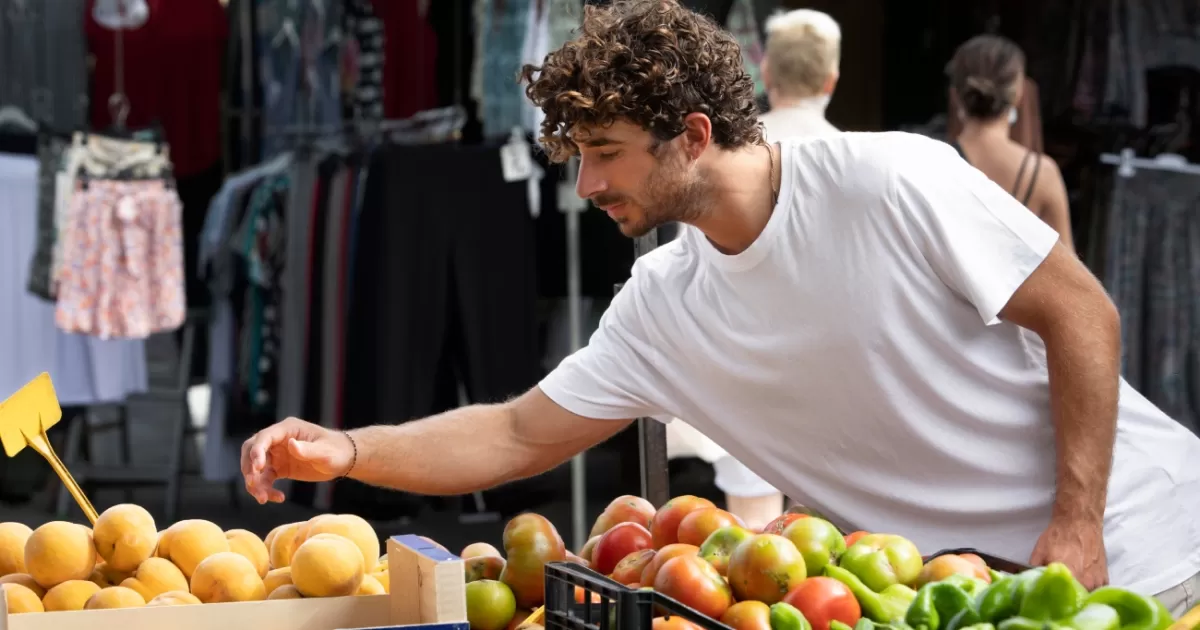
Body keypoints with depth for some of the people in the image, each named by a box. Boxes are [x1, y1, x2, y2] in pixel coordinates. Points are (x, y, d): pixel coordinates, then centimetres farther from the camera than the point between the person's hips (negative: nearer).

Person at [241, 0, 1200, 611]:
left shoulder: (886, 181, -18)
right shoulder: (660, 311, 0)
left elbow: (1082, 315, -13)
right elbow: (518, 436, 5)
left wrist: (1076, 527, -18)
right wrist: (345, 451, -8)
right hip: (953, 586, 5)